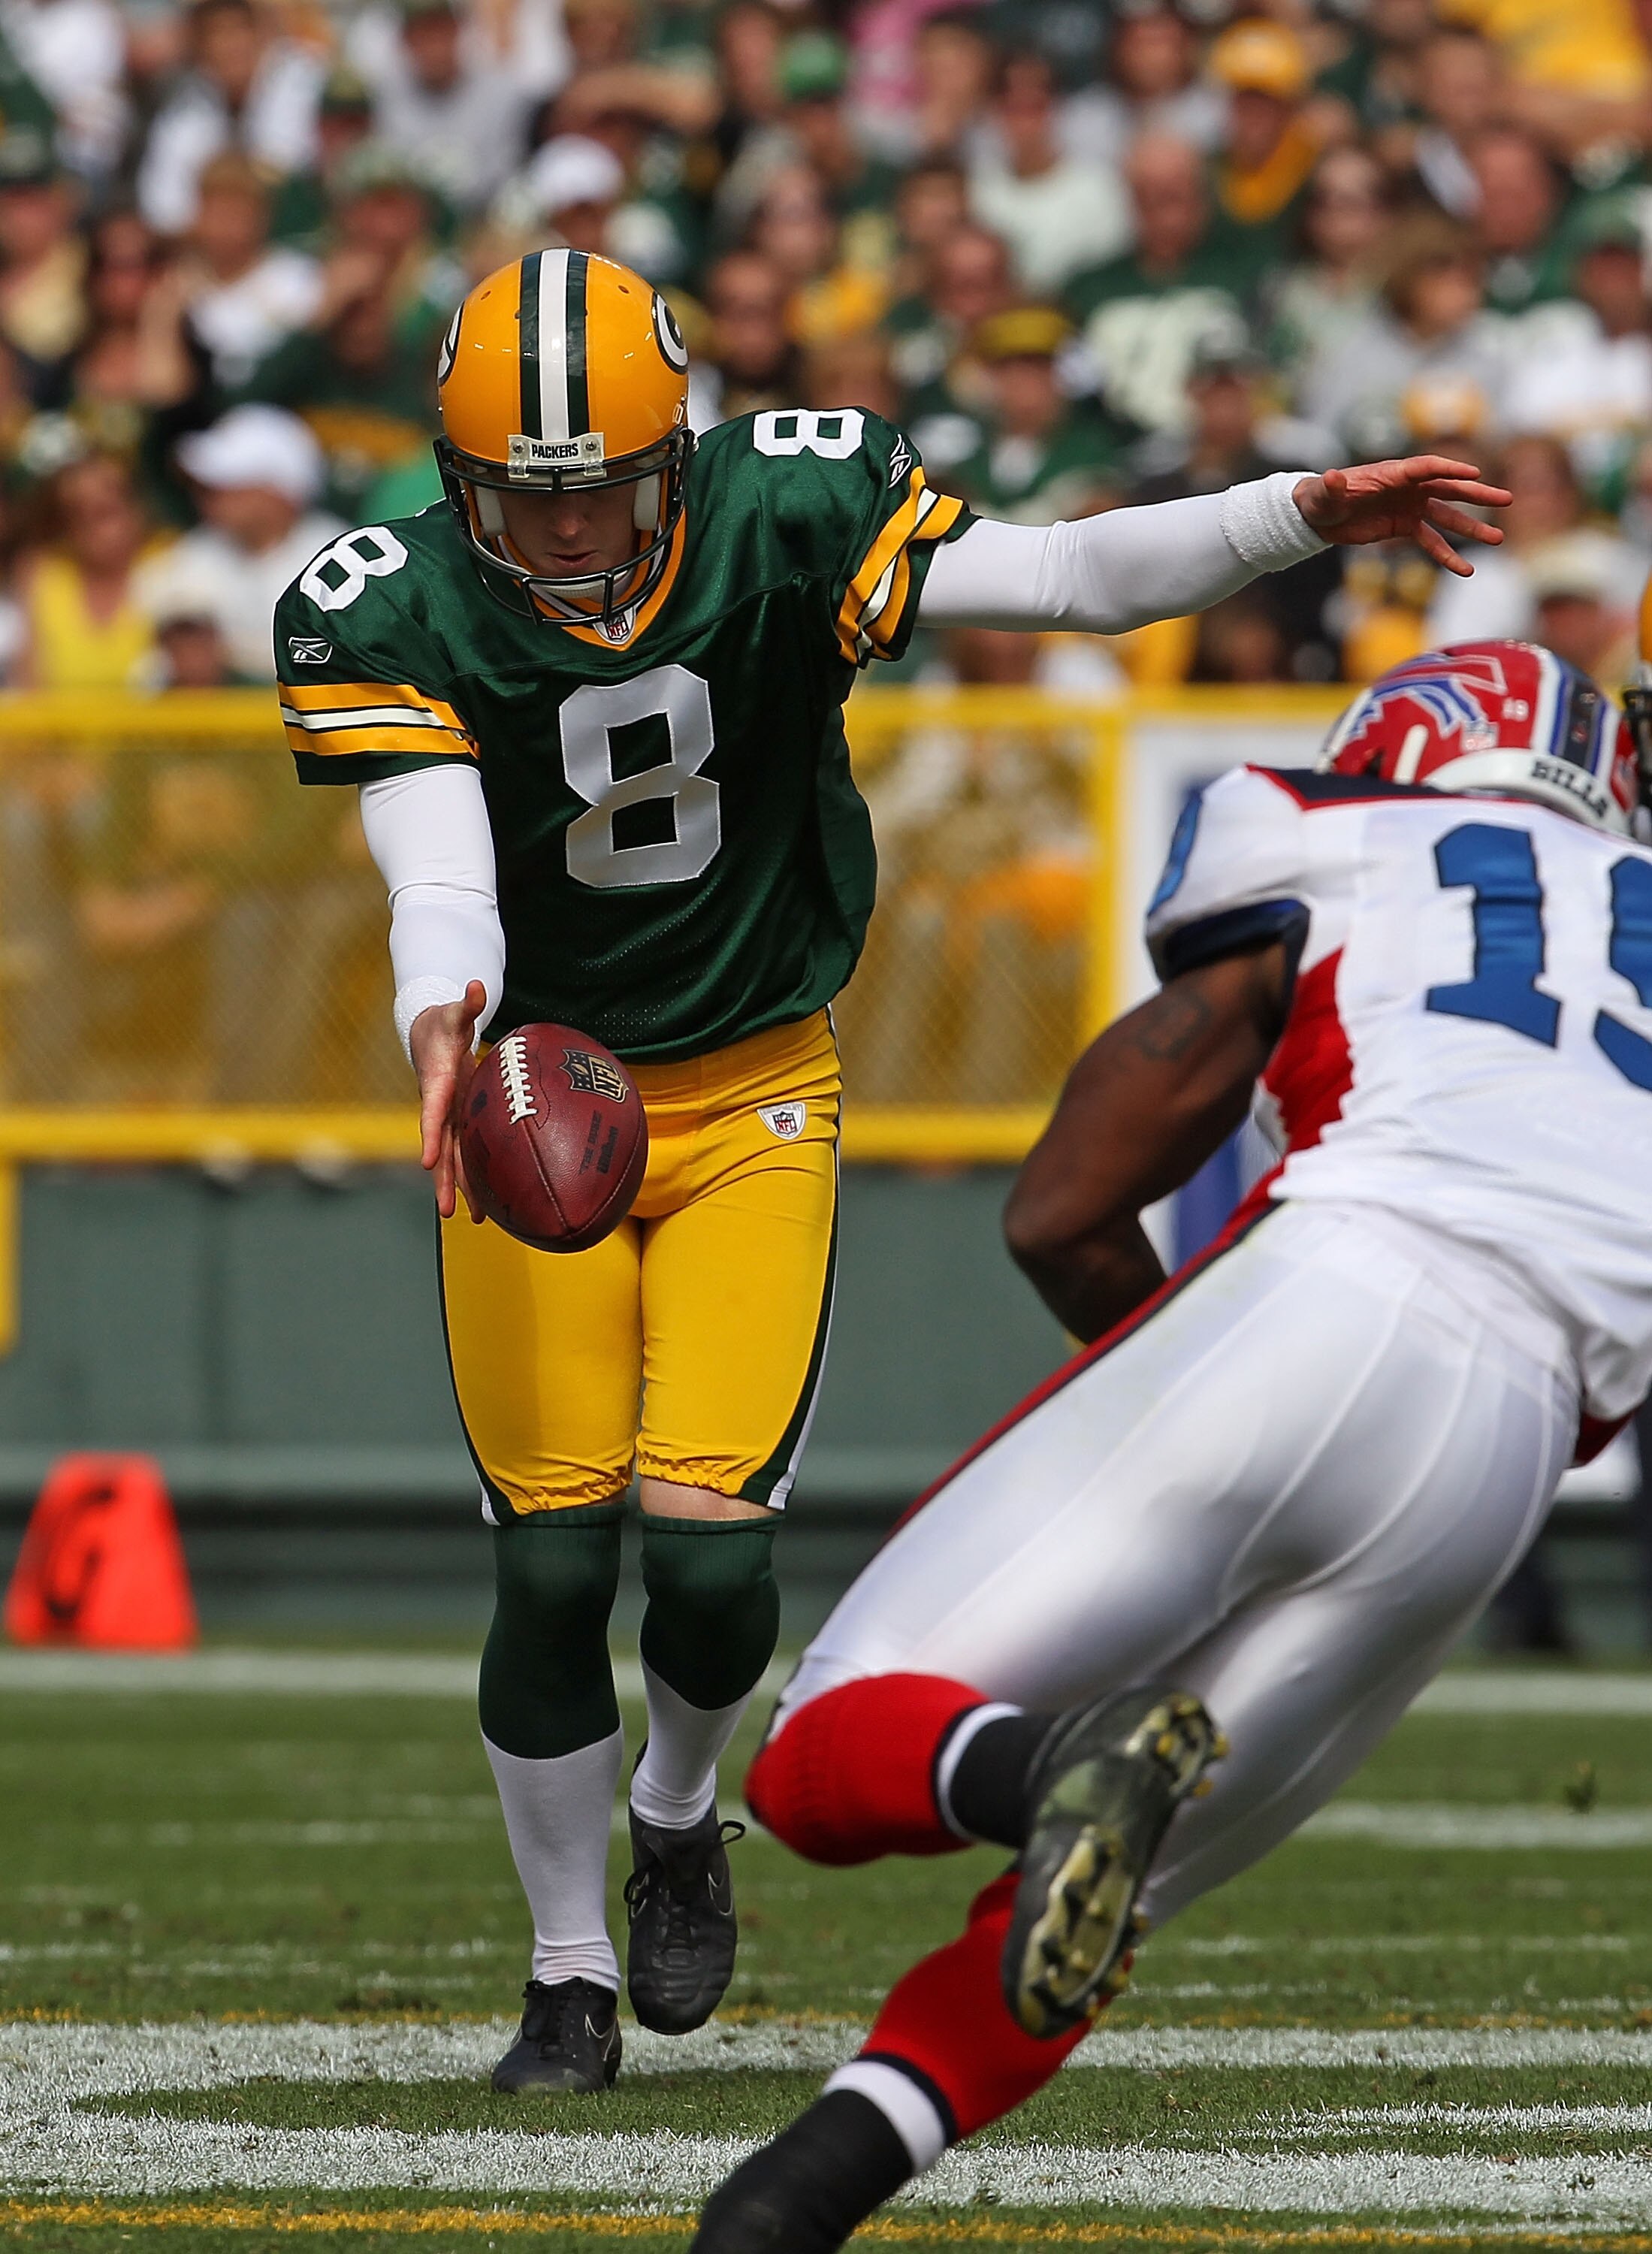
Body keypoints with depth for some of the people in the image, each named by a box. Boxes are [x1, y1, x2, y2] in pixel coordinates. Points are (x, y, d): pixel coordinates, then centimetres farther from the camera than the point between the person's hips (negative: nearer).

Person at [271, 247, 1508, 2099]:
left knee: (712, 1537, -11)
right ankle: (569, 1971, 14)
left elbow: (1070, 579, -19)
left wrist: (1298, 517, -32)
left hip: (752, 1099, 0)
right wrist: (444, 1027, -50)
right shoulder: (398, 617, -17)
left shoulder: (781, 526, -16)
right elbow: (440, 880, -28)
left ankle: (677, 1811, 23)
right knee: (552, 1558, -5)